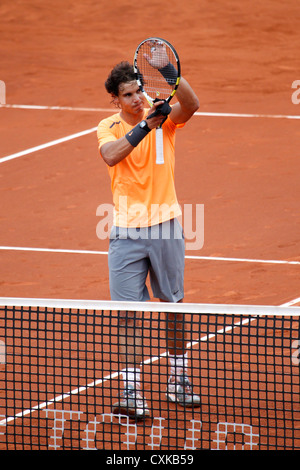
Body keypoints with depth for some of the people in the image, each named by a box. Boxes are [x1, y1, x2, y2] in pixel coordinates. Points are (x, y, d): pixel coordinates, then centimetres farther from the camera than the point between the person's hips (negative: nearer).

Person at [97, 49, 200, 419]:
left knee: (173, 304, 11)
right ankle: (131, 394, -2)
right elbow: (111, 155, -22)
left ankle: (177, 382, 27)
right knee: (128, 312, -4)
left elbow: (191, 105, -24)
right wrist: (144, 127, -29)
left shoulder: (163, 115, -2)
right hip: (126, 231, -1)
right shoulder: (108, 127, 0)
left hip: (165, 225, 1)